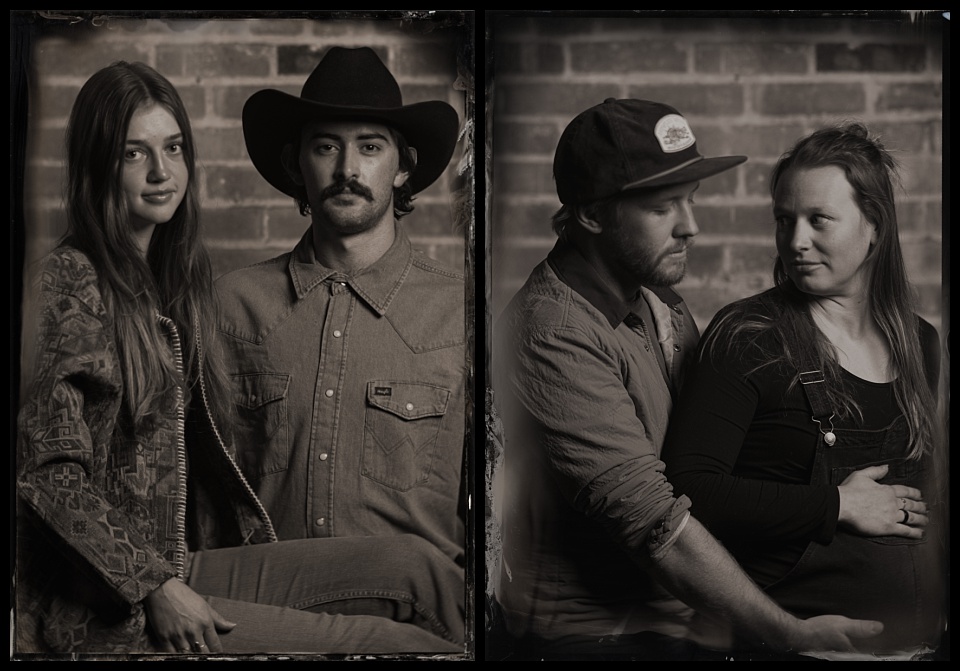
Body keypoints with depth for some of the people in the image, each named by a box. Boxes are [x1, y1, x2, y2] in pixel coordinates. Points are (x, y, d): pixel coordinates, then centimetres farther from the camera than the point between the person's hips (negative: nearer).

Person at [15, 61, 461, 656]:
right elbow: (47, 471, -15)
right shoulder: (69, 283, -10)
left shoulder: (174, 277, 16)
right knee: (389, 643, -19)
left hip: (182, 567, 8)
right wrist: (153, 587, -16)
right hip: (111, 614, -8)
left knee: (409, 564, -9)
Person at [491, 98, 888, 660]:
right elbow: (655, 527, -26)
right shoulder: (555, 335, -23)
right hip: (592, 632, -8)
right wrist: (790, 634, -25)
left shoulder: (655, 295, 6)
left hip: (679, 615, 8)